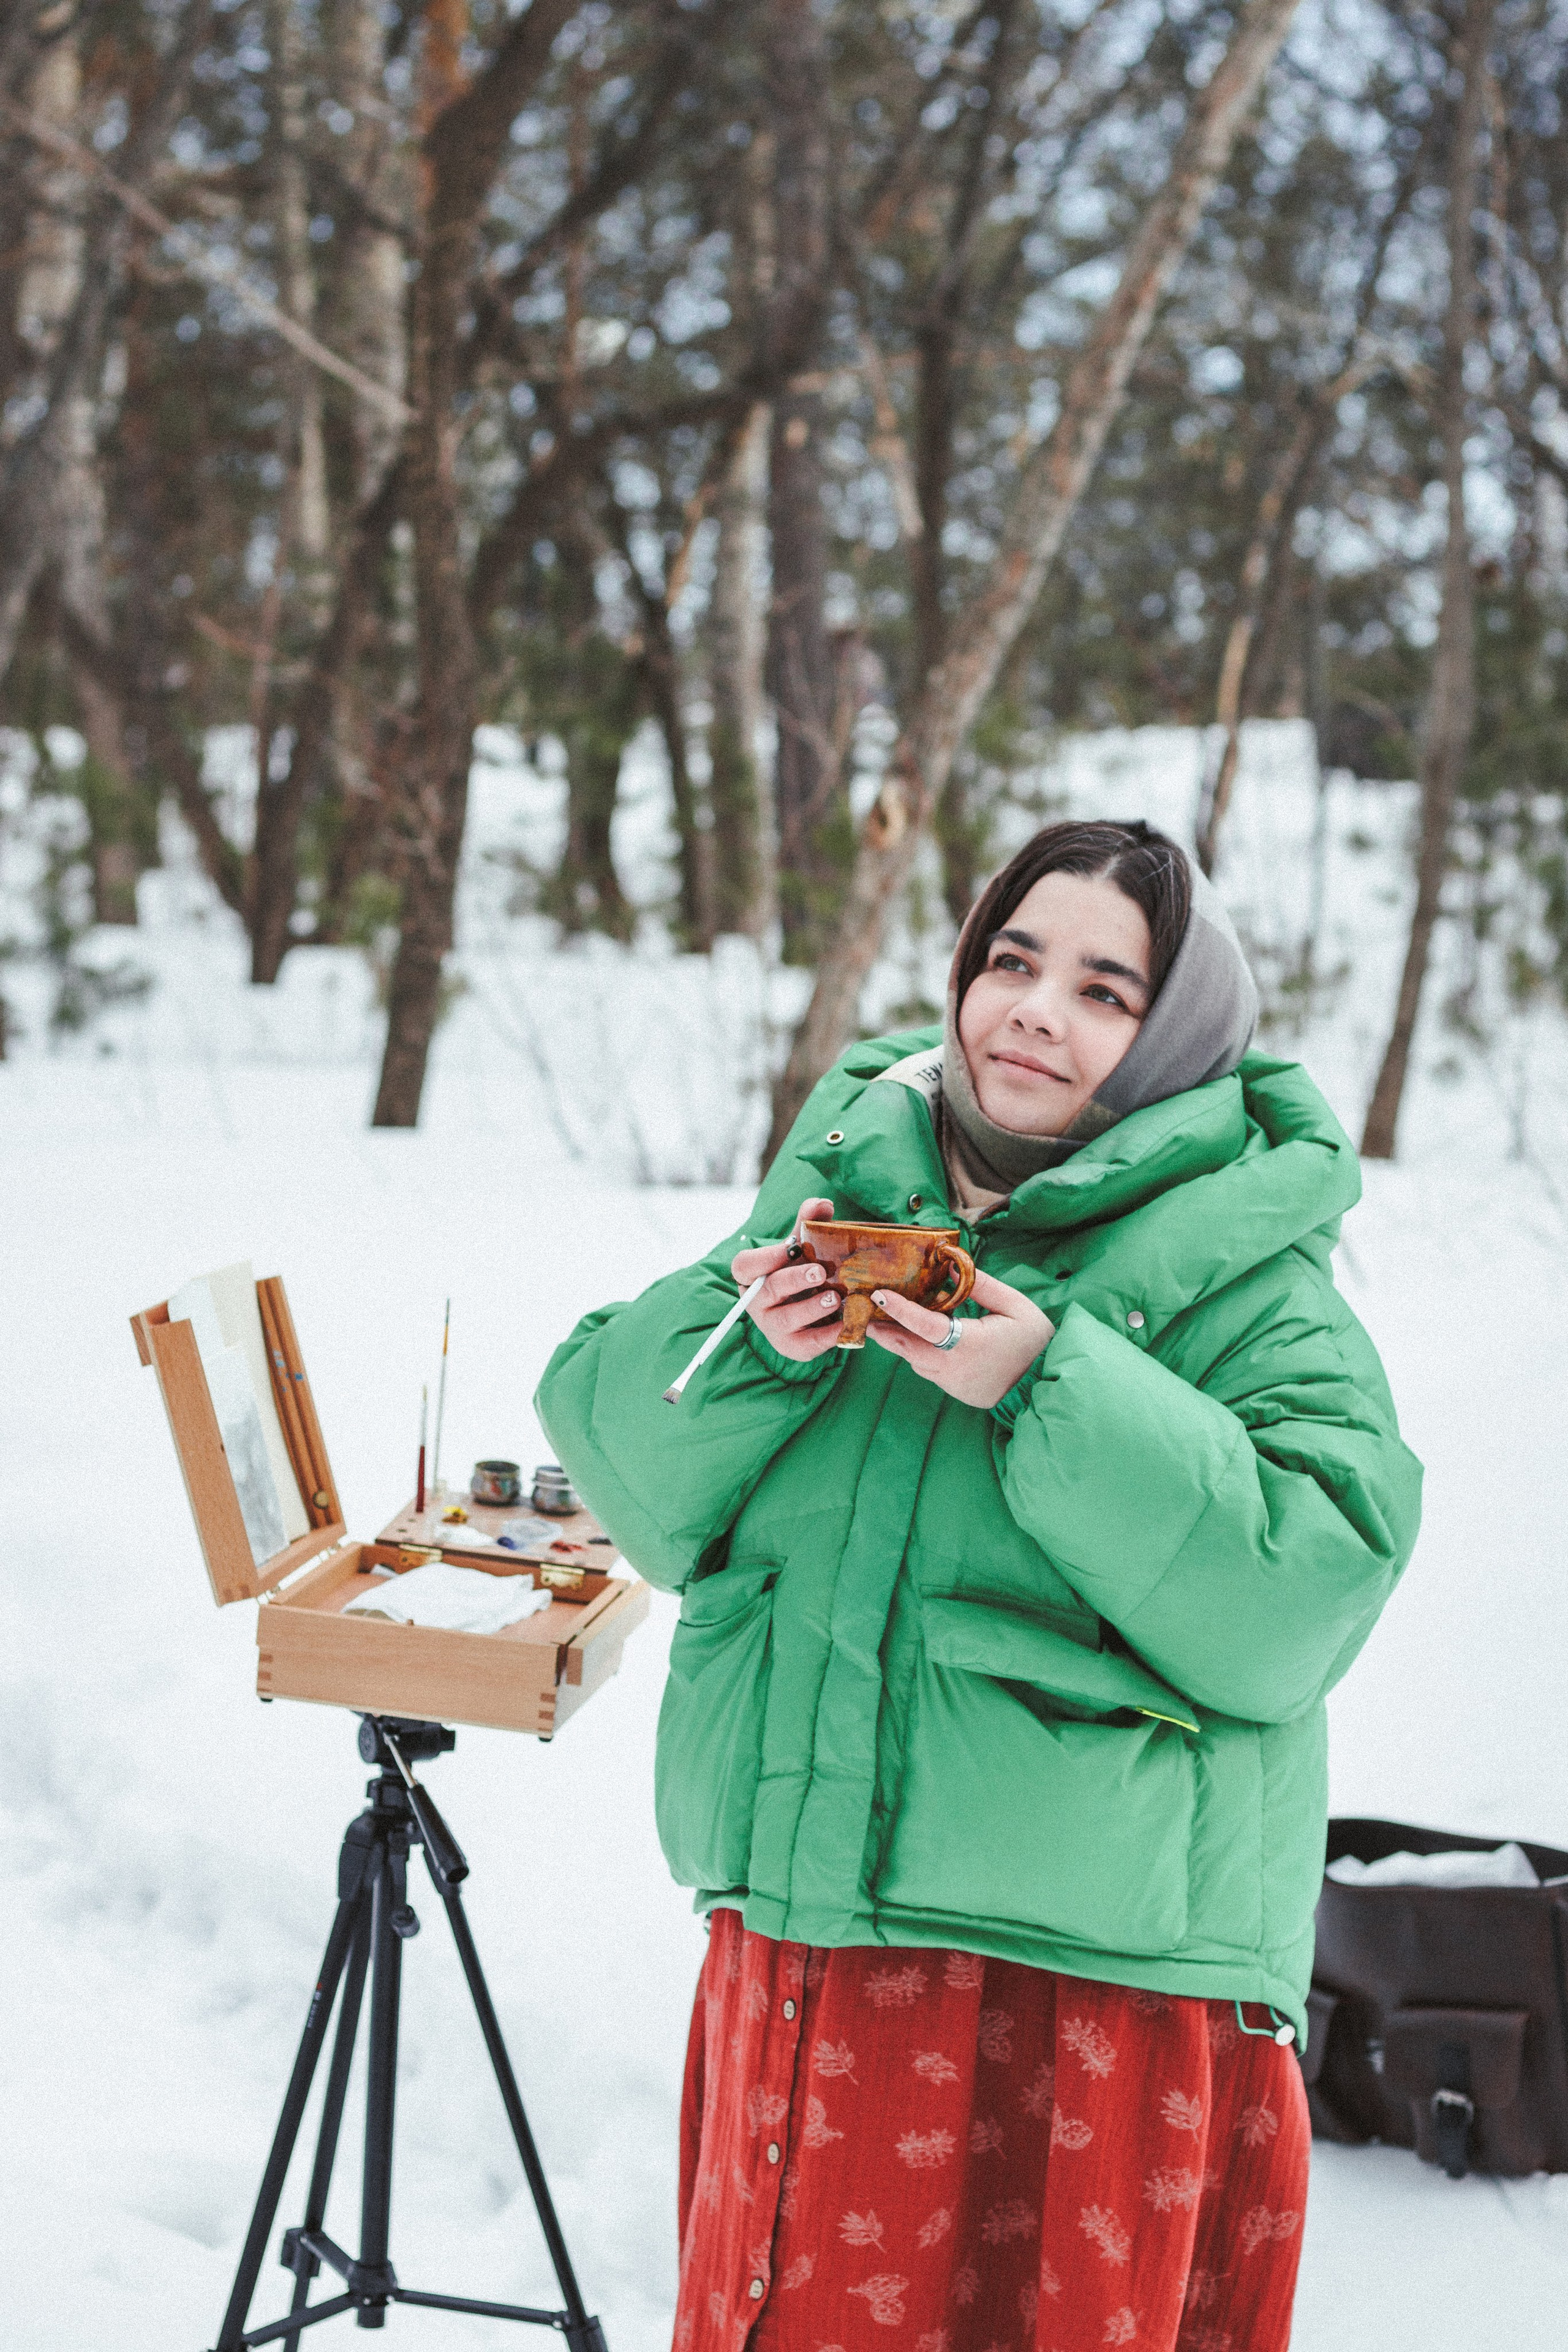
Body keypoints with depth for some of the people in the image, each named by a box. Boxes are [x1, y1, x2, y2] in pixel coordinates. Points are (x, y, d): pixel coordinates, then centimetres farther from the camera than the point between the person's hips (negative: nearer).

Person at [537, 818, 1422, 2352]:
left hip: (1100, 1985, -4)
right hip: (800, 1930, 4)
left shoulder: (1245, 1277, -6)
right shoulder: (845, 1188, 7)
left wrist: (1052, 1391, -24)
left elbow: (1299, 1596, -19)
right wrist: (747, 1342, -15)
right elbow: (641, 1486, 5)